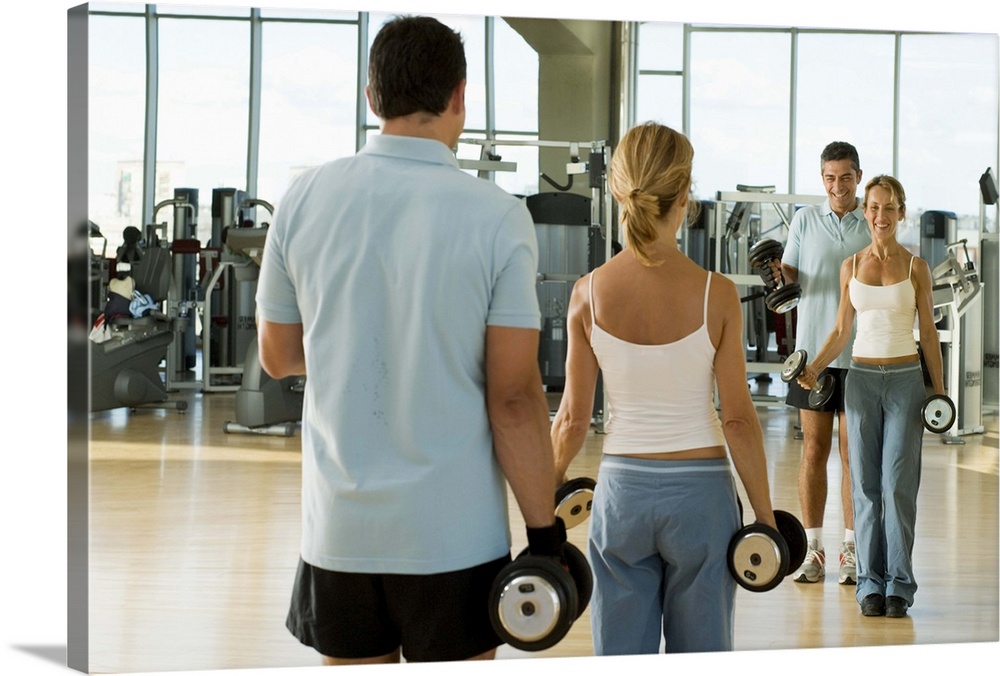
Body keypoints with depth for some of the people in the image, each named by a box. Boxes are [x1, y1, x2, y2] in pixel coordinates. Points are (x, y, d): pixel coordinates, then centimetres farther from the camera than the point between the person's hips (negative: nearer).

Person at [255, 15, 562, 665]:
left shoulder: (305, 198, -2)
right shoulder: (497, 217, -12)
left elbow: (279, 357, 10)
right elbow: (514, 397, -12)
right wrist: (545, 528, -2)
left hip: (337, 529, 3)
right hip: (453, 535, -3)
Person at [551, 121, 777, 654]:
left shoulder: (588, 294, -7)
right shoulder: (716, 294, -11)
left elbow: (573, 417, -1)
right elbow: (738, 418, -8)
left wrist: (549, 491, 16)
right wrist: (765, 515, 1)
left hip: (621, 488, 2)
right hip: (700, 489, -1)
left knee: (621, 656, 11)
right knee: (700, 654, 12)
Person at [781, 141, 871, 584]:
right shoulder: (805, 220, 6)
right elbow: (791, 278, 7)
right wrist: (777, 269, -15)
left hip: (860, 353, 0)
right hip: (812, 349, 1)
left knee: (854, 453, 2)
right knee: (813, 451, 3)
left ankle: (851, 550, 10)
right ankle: (812, 549, 10)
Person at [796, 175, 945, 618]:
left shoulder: (916, 267, 2)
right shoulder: (851, 266, 7)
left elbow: (928, 333, 5)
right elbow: (841, 331, 10)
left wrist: (939, 389, 0)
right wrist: (814, 368, -5)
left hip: (906, 380, -2)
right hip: (862, 379, 2)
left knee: (898, 485, -6)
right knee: (866, 485, 1)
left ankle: (899, 584, 0)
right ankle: (870, 584, 7)